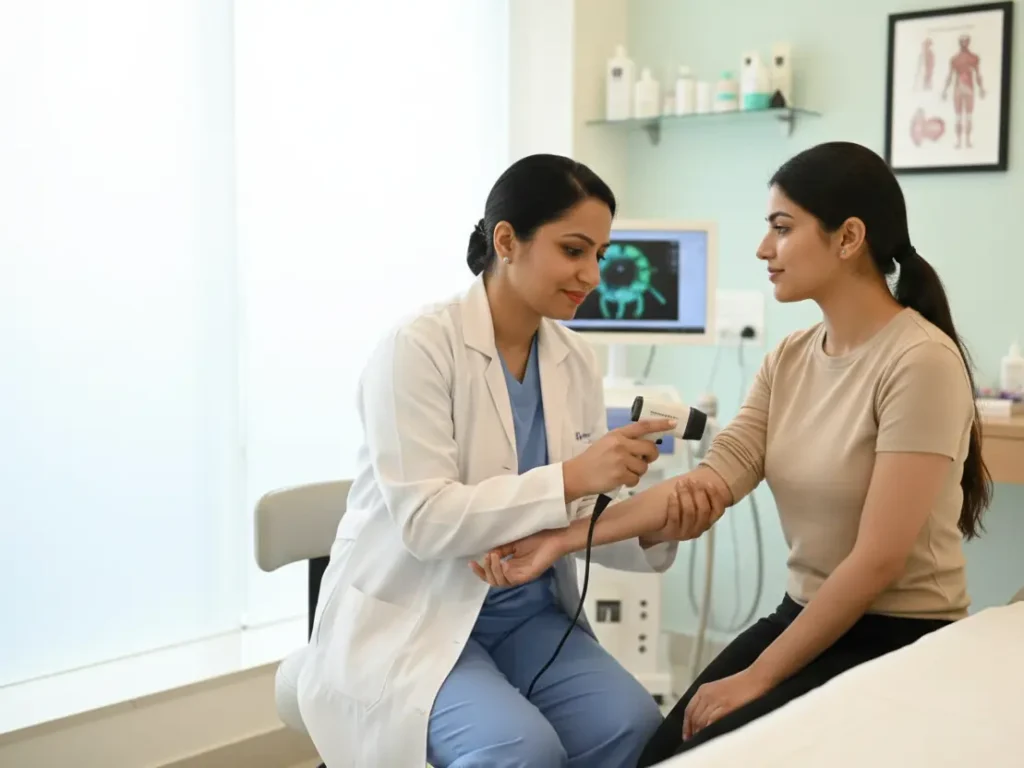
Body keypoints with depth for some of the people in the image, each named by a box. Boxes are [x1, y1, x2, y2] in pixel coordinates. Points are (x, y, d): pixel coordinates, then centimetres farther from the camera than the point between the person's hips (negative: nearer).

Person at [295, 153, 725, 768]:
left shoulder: (577, 362, 3)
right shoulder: (419, 349, -16)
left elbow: (579, 520, 4)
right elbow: (423, 520, -23)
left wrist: (651, 522, -17)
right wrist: (569, 478, -30)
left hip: (527, 615, 6)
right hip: (410, 622, -5)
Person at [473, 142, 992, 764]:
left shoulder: (920, 361, -18)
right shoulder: (790, 360, 5)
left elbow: (878, 558, -21)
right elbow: (713, 479, -6)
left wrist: (758, 677, -16)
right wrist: (565, 537, -16)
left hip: (898, 642, -6)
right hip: (807, 617, 6)